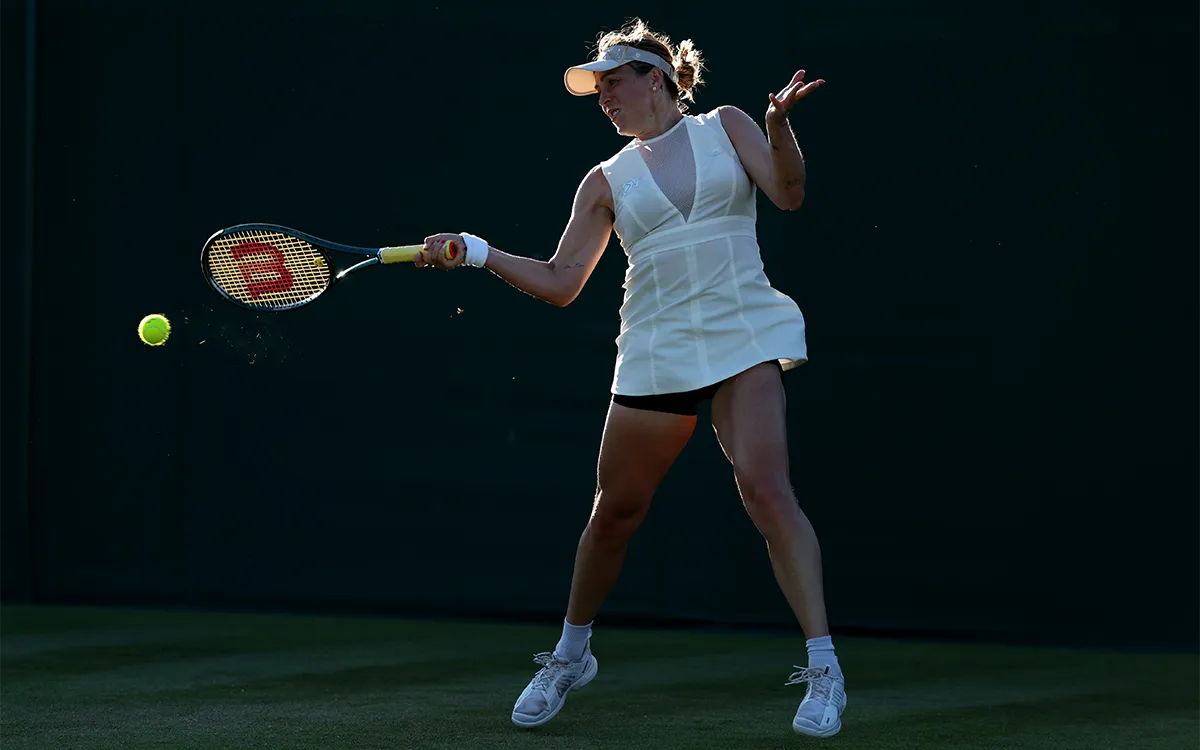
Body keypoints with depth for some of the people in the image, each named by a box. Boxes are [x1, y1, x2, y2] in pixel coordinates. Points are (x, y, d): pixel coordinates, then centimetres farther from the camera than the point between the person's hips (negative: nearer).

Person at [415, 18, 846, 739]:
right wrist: (477, 253, 0)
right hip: (656, 354, 3)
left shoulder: (726, 126, 9)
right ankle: (572, 653, 32)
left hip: (743, 340, -3)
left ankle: (823, 666, -18)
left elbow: (789, 194, -2)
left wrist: (780, 126, -18)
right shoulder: (607, 181, 12)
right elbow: (560, 283, 10)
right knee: (615, 510, 9)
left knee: (765, 486, -21)